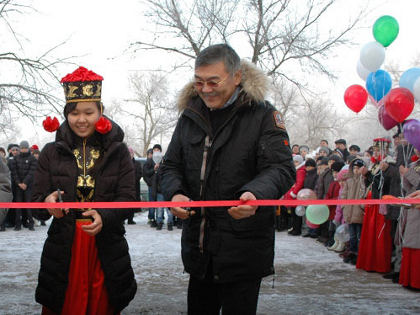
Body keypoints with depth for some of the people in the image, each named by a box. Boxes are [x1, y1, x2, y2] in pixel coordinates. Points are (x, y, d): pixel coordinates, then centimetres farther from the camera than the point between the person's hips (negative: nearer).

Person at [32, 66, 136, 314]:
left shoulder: (117, 151, 1)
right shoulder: (52, 152, 4)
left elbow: (128, 198, -4)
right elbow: (37, 202, 2)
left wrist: (104, 217, -23)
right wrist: (48, 203, -22)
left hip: (106, 248, 0)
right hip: (63, 249, 1)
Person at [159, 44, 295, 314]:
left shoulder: (263, 115, -7)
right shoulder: (190, 115, 9)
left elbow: (281, 168, -14)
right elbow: (171, 166, 13)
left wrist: (255, 194, -36)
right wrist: (175, 193, -10)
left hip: (243, 249, -5)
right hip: (198, 246, 5)